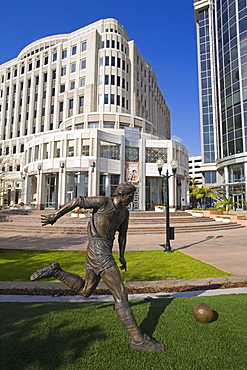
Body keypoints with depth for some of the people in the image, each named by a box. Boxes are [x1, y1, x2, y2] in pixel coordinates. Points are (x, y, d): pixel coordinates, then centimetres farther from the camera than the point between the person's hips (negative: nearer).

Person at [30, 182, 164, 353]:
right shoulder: (103, 201, -11)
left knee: (85, 290, 21)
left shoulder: (124, 211, 11)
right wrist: (55, 216, 2)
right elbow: (76, 202, -4)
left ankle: (55, 271, 22)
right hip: (98, 252, -9)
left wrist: (122, 256, 16)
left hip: (105, 251, 9)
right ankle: (138, 340, 3)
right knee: (121, 295, -7)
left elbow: (122, 234, 20)